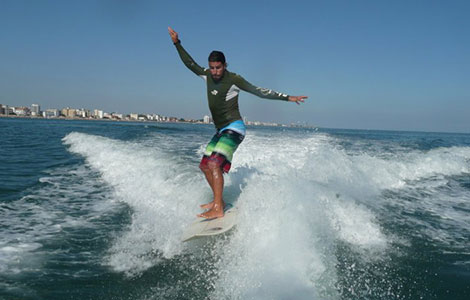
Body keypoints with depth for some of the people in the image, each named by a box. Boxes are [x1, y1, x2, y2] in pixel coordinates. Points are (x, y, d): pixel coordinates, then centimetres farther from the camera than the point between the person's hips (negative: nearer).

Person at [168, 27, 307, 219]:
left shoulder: (234, 79, -10)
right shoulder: (208, 76, 8)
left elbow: (260, 92, -6)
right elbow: (190, 63, 20)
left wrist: (287, 98, -7)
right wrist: (177, 44, 18)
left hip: (234, 128, -8)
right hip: (220, 131, 8)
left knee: (214, 163, -23)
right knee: (205, 166, 11)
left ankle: (218, 209, -24)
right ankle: (218, 200, 23)